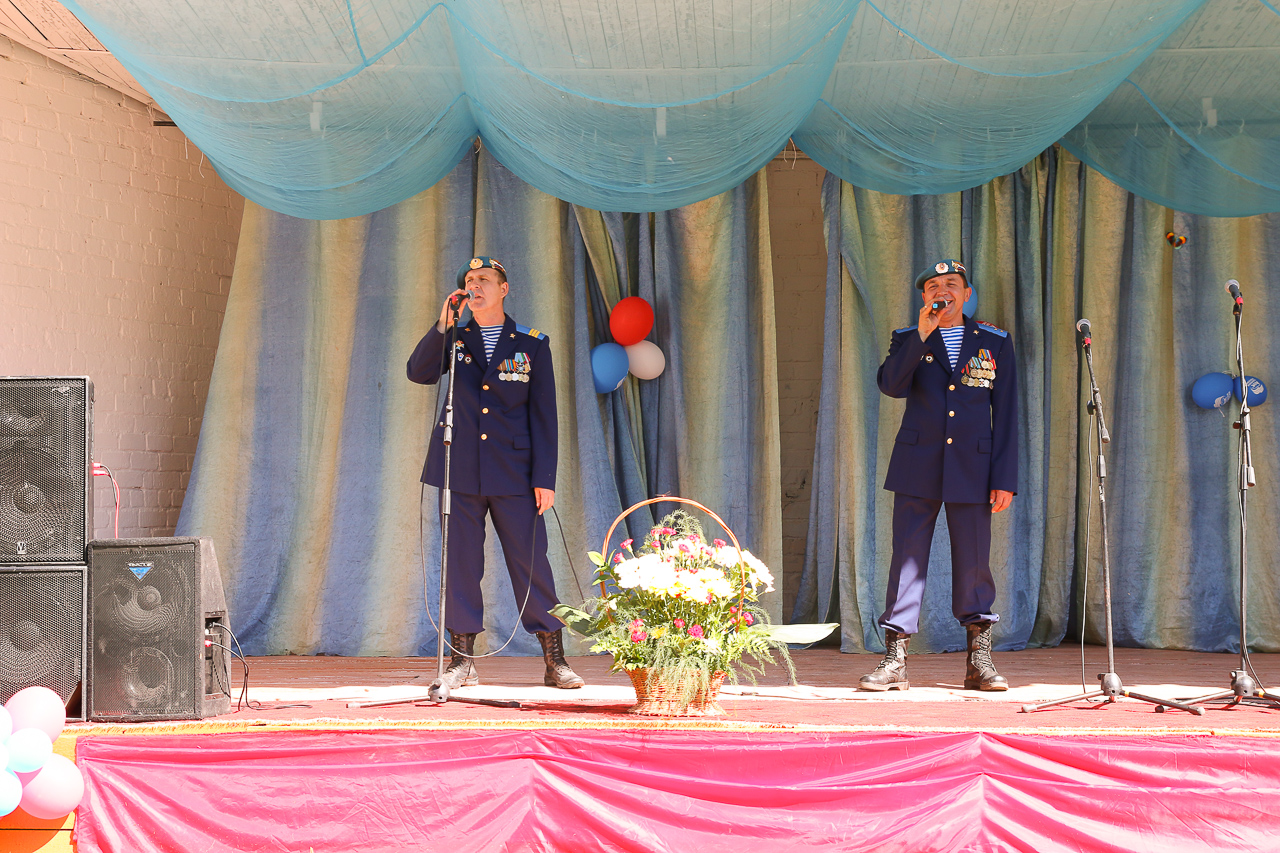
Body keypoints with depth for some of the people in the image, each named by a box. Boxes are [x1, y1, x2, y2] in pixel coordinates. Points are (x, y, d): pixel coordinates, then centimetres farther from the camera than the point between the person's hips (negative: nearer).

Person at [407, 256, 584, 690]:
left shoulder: (532, 345, 4)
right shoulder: (453, 339, 9)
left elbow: (543, 416, 1)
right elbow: (419, 373, -7)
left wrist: (545, 478, -4)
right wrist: (443, 327, -16)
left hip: (514, 474, -2)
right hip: (461, 472, 2)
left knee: (531, 564, -2)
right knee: (461, 564, 2)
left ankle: (555, 661, 4)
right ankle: (462, 662, 8)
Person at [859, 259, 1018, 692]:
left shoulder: (995, 342, 7)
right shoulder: (908, 340, 8)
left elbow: (1006, 414, 5)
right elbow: (891, 385, -12)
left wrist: (1005, 478, -2)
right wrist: (922, 334, -18)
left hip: (972, 469, 0)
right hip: (917, 467, 0)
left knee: (974, 562, 2)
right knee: (907, 559, -2)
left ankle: (980, 660, 12)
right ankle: (895, 660, 1)